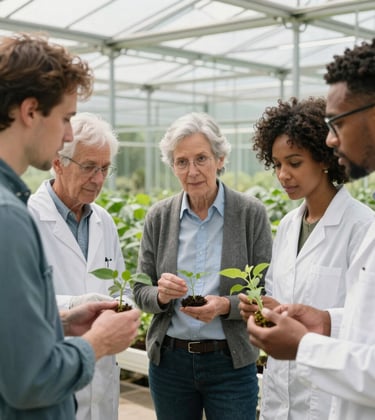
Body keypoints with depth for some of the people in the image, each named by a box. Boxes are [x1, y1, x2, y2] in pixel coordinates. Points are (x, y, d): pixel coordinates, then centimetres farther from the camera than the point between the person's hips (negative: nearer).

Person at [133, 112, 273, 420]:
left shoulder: (251, 213, -8)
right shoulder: (159, 217, 0)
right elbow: (141, 292, 4)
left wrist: (226, 305, -22)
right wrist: (160, 295, -17)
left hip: (230, 363, -2)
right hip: (169, 360, 3)